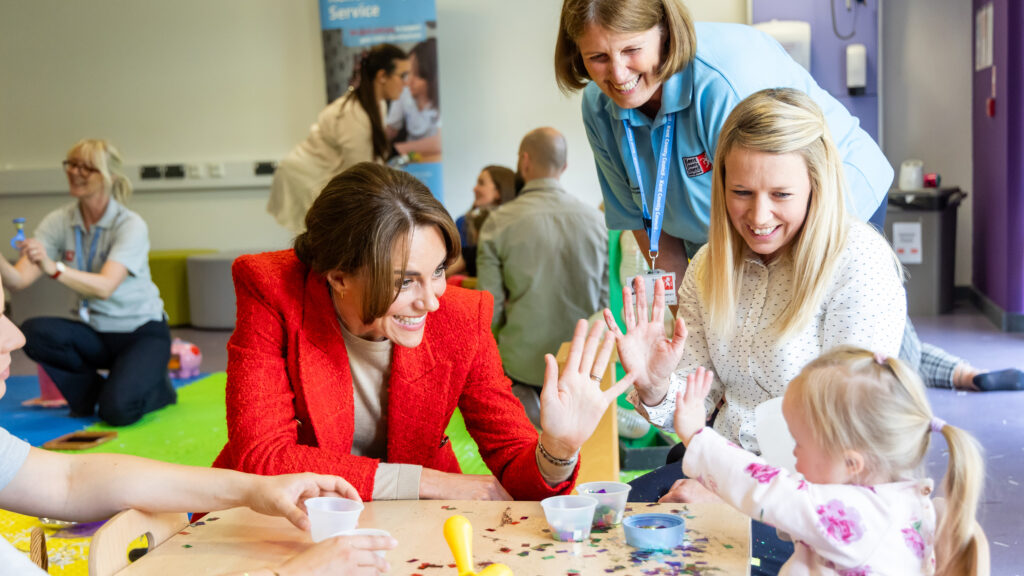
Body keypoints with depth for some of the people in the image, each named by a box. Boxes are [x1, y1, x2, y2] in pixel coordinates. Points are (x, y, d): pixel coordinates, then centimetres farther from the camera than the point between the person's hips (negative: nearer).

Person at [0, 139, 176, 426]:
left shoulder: (130, 225, -18)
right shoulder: (58, 222, -4)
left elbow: (105, 287, -32)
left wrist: (54, 268, -47)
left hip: (141, 332, -5)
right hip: (94, 333, 5)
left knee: (117, 410, -27)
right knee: (34, 332, -25)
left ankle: (156, 388, 9)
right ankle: (94, 392, -1)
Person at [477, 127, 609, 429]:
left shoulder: (498, 222, -8)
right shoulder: (596, 219, -2)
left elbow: (489, 309, -7)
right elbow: (609, 300, 3)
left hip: (522, 362, -3)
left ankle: (524, 400, 0)